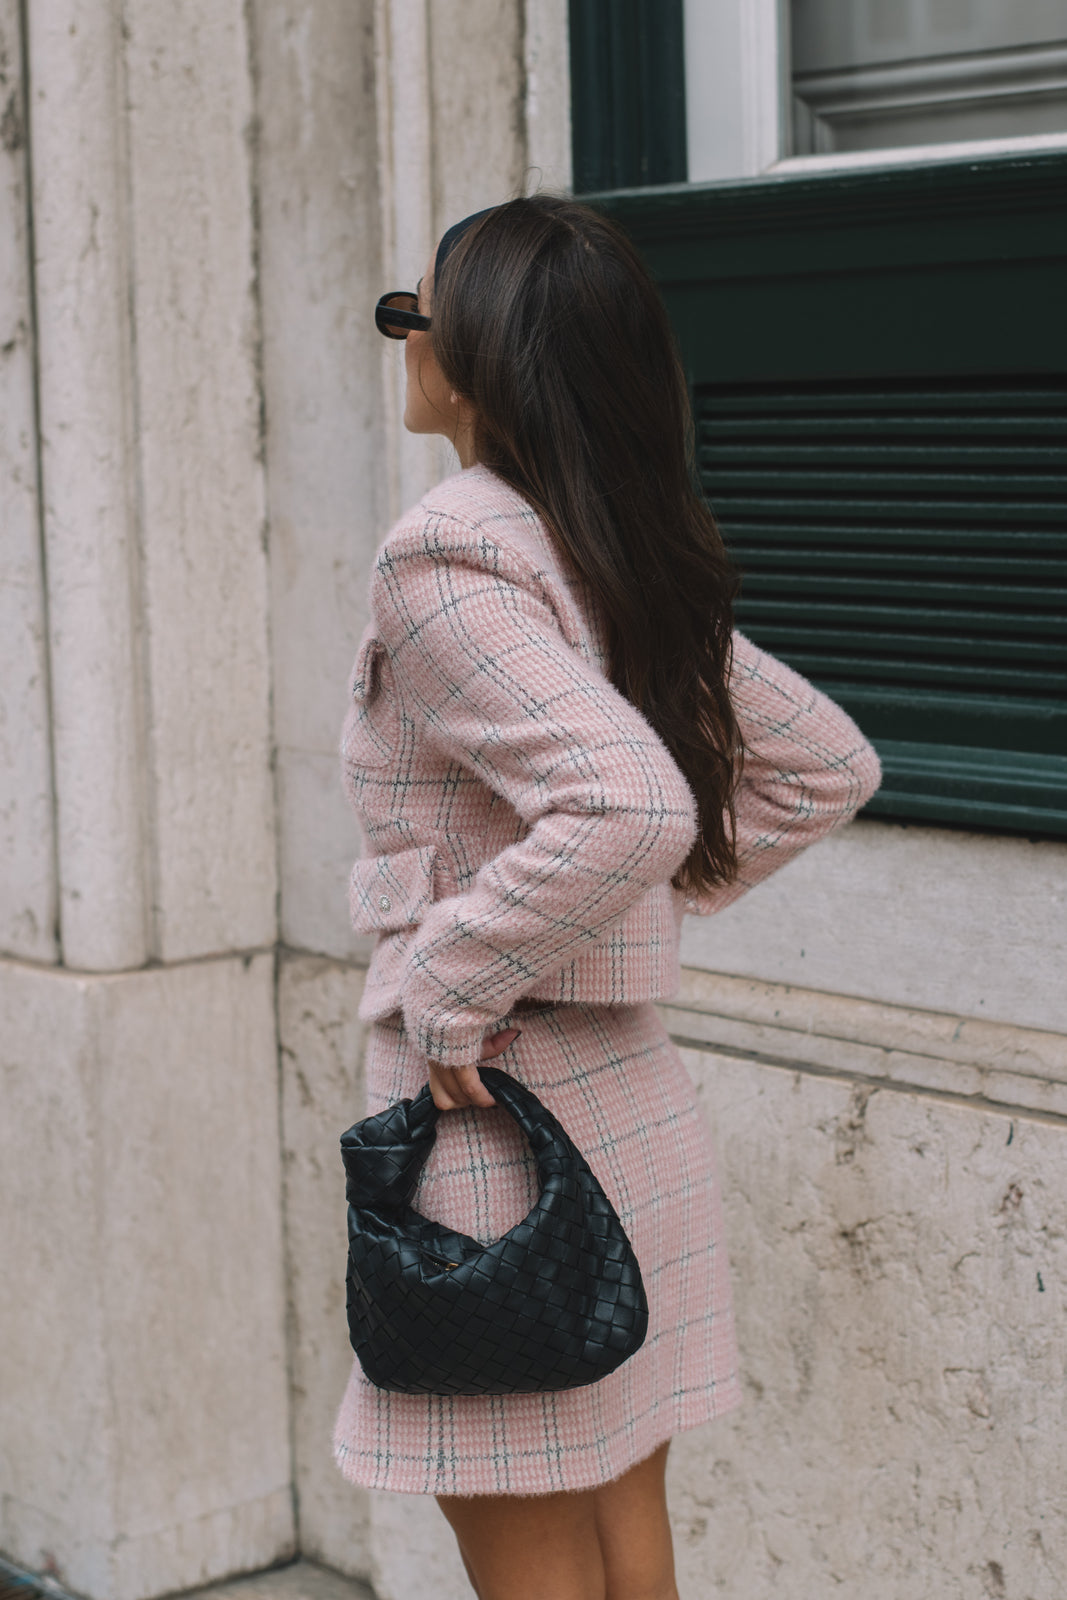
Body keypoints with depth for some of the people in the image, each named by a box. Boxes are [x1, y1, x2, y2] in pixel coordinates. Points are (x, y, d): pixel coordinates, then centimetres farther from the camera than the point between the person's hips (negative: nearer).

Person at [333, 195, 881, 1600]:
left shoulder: (446, 560, -17)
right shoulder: (632, 560, 8)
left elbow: (632, 808, -31)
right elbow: (831, 765, 16)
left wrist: (444, 994, -20)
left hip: (499, 1122, -8)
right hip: (639, 1106, 8)